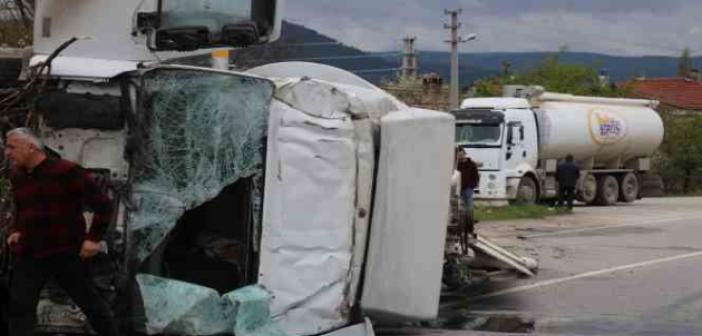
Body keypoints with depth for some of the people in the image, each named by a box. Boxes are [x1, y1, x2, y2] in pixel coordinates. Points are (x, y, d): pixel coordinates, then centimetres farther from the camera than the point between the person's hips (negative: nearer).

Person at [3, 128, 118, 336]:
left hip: (67, 254, -5)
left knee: (90, 303, 6)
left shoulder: (67, 172, -13)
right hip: (29, 256, 6)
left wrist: (94, 238, -15)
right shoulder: (17, 177, 8)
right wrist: (16, 231, 11)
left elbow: (103, 205, -10)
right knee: (18, 307, -2)